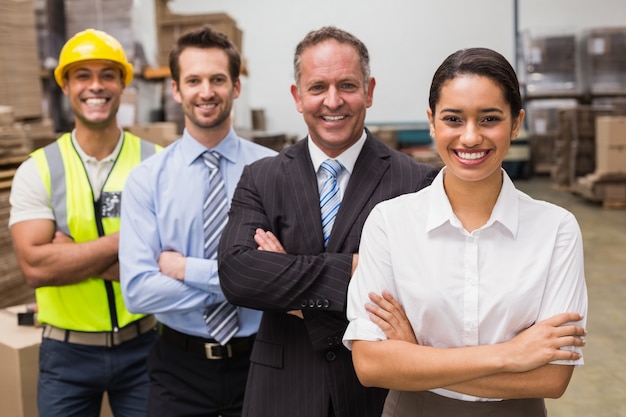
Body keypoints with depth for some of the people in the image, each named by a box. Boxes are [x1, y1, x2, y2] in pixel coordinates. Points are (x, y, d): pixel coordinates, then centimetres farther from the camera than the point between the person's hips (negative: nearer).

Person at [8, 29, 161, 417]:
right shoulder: (37, 170, -4)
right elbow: (36, 266, -16)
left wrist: (69, 256, -17)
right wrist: (127, 238, -19)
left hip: (140, 346, 0)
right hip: (67, 353, 1)